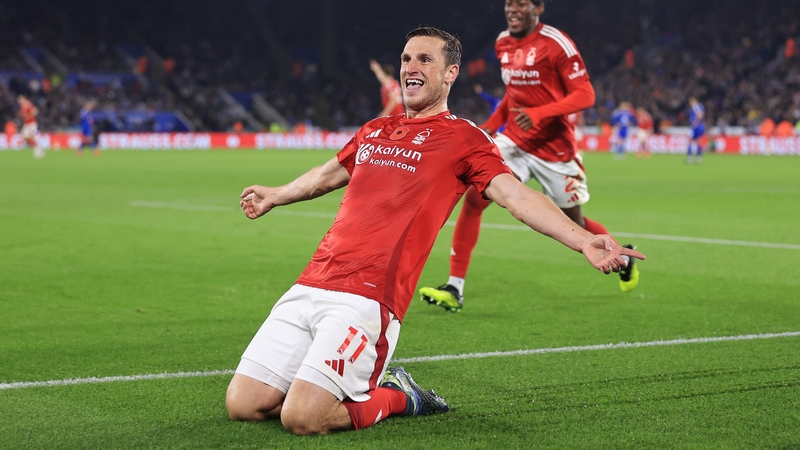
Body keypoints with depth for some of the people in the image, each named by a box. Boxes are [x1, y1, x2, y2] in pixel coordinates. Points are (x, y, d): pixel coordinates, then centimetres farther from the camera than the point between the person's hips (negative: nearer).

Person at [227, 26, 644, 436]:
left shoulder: (462, 136, 4)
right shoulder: (374, 130, 21)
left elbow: (515, 195, -8)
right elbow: (329, 174, 40)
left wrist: (583, 240, -24)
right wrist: (273, 196, 58)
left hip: (365, 300, -6)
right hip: (308, 288, 6)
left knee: (302, 419, -21)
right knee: (242, 405, -1)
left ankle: (396, 397, 10)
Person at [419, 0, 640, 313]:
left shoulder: (555, 44, -15)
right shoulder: (503, 44, 5)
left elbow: (585, 95, -17)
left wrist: (540, 113, -30)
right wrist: (490, 127, 8)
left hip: (554, 148, -5)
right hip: (514, 141, 5)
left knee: (574, 226, 8)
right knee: (474, 197, -16)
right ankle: (455, 289, -12)